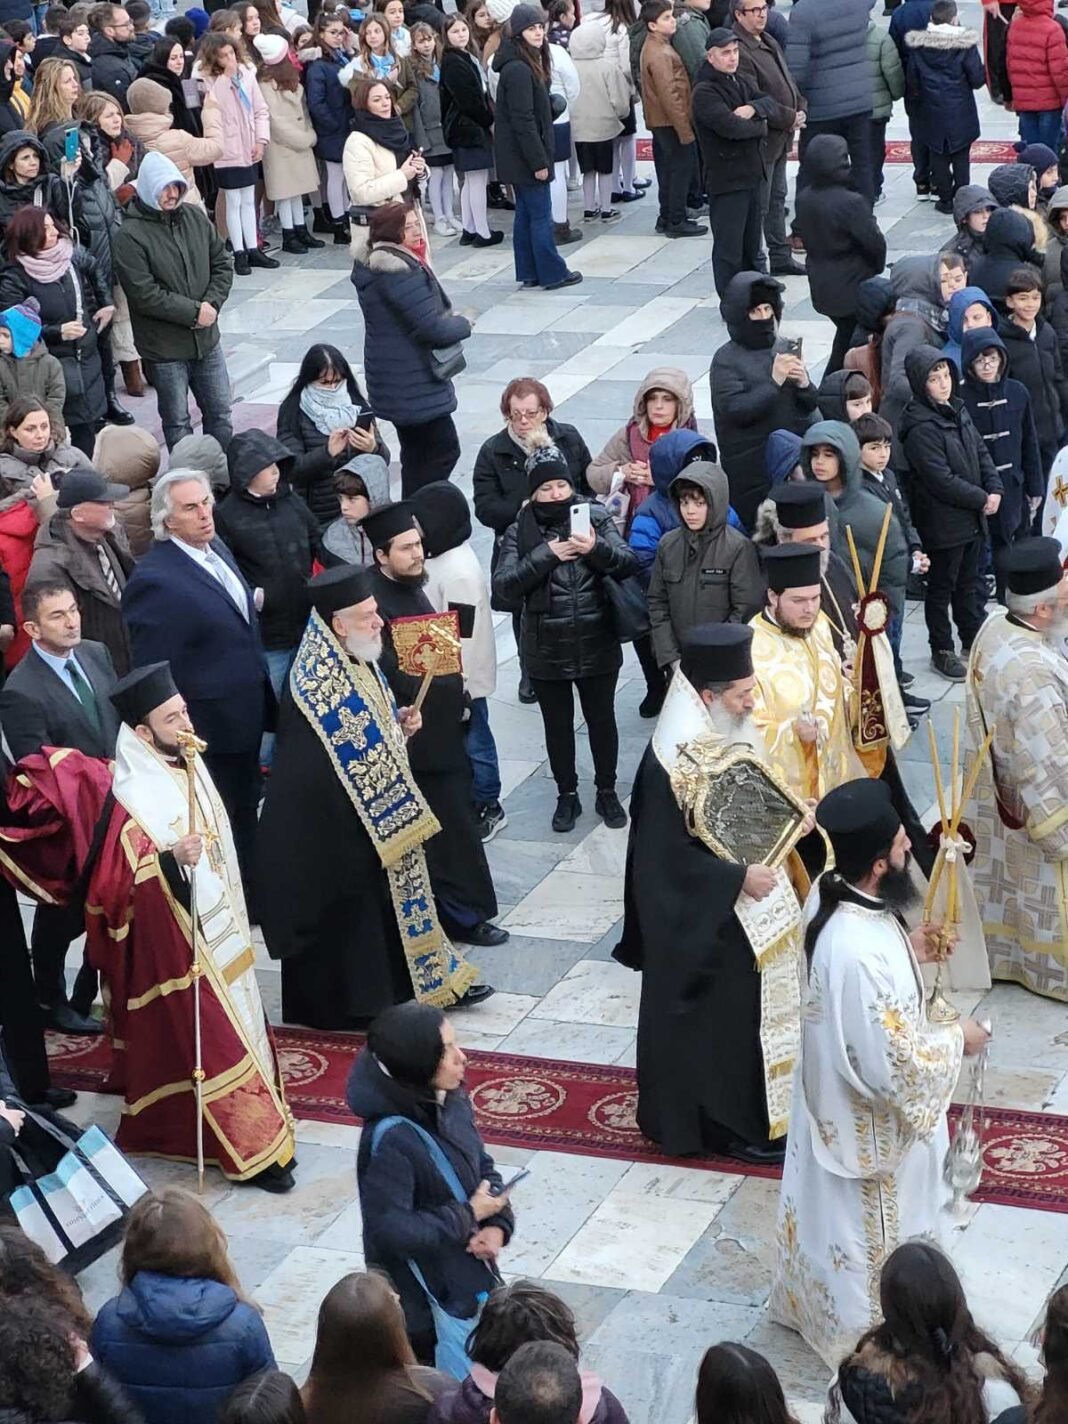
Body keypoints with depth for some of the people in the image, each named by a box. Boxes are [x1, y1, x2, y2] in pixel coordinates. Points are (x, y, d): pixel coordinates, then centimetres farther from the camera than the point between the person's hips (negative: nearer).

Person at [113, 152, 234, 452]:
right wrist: (194, 312, -18)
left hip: (206, 338, 5)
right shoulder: (130, 236, -16)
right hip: (164, 346, -5)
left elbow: (222, 266, 7)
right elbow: (144, 294, -20)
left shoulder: (195, 218, 2)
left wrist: (212, 305, -10)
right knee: (177, 422, 8)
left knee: (220, 413, 15)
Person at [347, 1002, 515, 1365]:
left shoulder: (452, 1101, -5)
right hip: (425, 1298, -8)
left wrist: (497, 1224, -9)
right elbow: (392, 1230, -28)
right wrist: (469, 1215, -19)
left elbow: (482, 1165, 9)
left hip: (470, 1274, 8)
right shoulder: (390, 1139, -29)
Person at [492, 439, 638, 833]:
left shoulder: (596, 520, -4)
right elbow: (503, 587, -16)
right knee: (558, 725, 14)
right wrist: (546, 555, -24)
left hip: (597, 648, 0)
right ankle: (567, 796, 31)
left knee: (601, 720, 15)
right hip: (546, 653, 0)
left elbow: (630, 564, -13)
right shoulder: (520, 532, -5)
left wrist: (596, 548, -31)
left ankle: (607, 792, 33)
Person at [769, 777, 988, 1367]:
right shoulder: (864, 953, -41)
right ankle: (859, 1329, 41)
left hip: (832, 1093, 9)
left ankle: (810, 1301, 53)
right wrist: (957, 1040, -15)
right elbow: (895, 1064, -30)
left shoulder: (828, 892, -13)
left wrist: (906, 953, 0)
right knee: (867, 1231, 18)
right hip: (870, 1120, -9)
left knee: (832, 1209, 31)